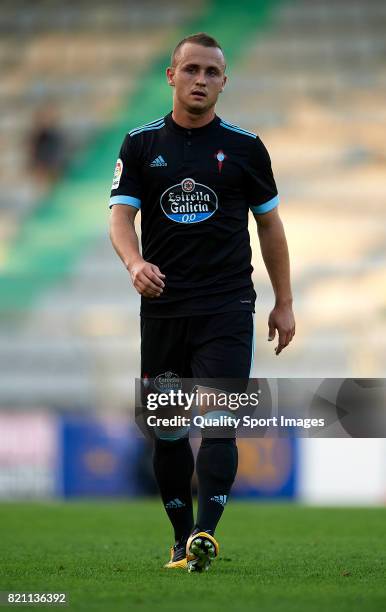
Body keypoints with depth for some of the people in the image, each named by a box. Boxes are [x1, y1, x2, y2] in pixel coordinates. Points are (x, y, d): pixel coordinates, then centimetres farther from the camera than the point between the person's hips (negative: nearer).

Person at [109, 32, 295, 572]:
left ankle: (206, 533, -25)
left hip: (227, 306, -2)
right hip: (162, 306, 2)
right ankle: (183, 539, 16)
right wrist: (135, 264, -23)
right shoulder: (141, 145, 6)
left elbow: (270, 224, 12)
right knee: (167, 431, 6)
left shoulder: (244, 147, 5)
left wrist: (284, 303, 9)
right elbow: (121, 215, -2)